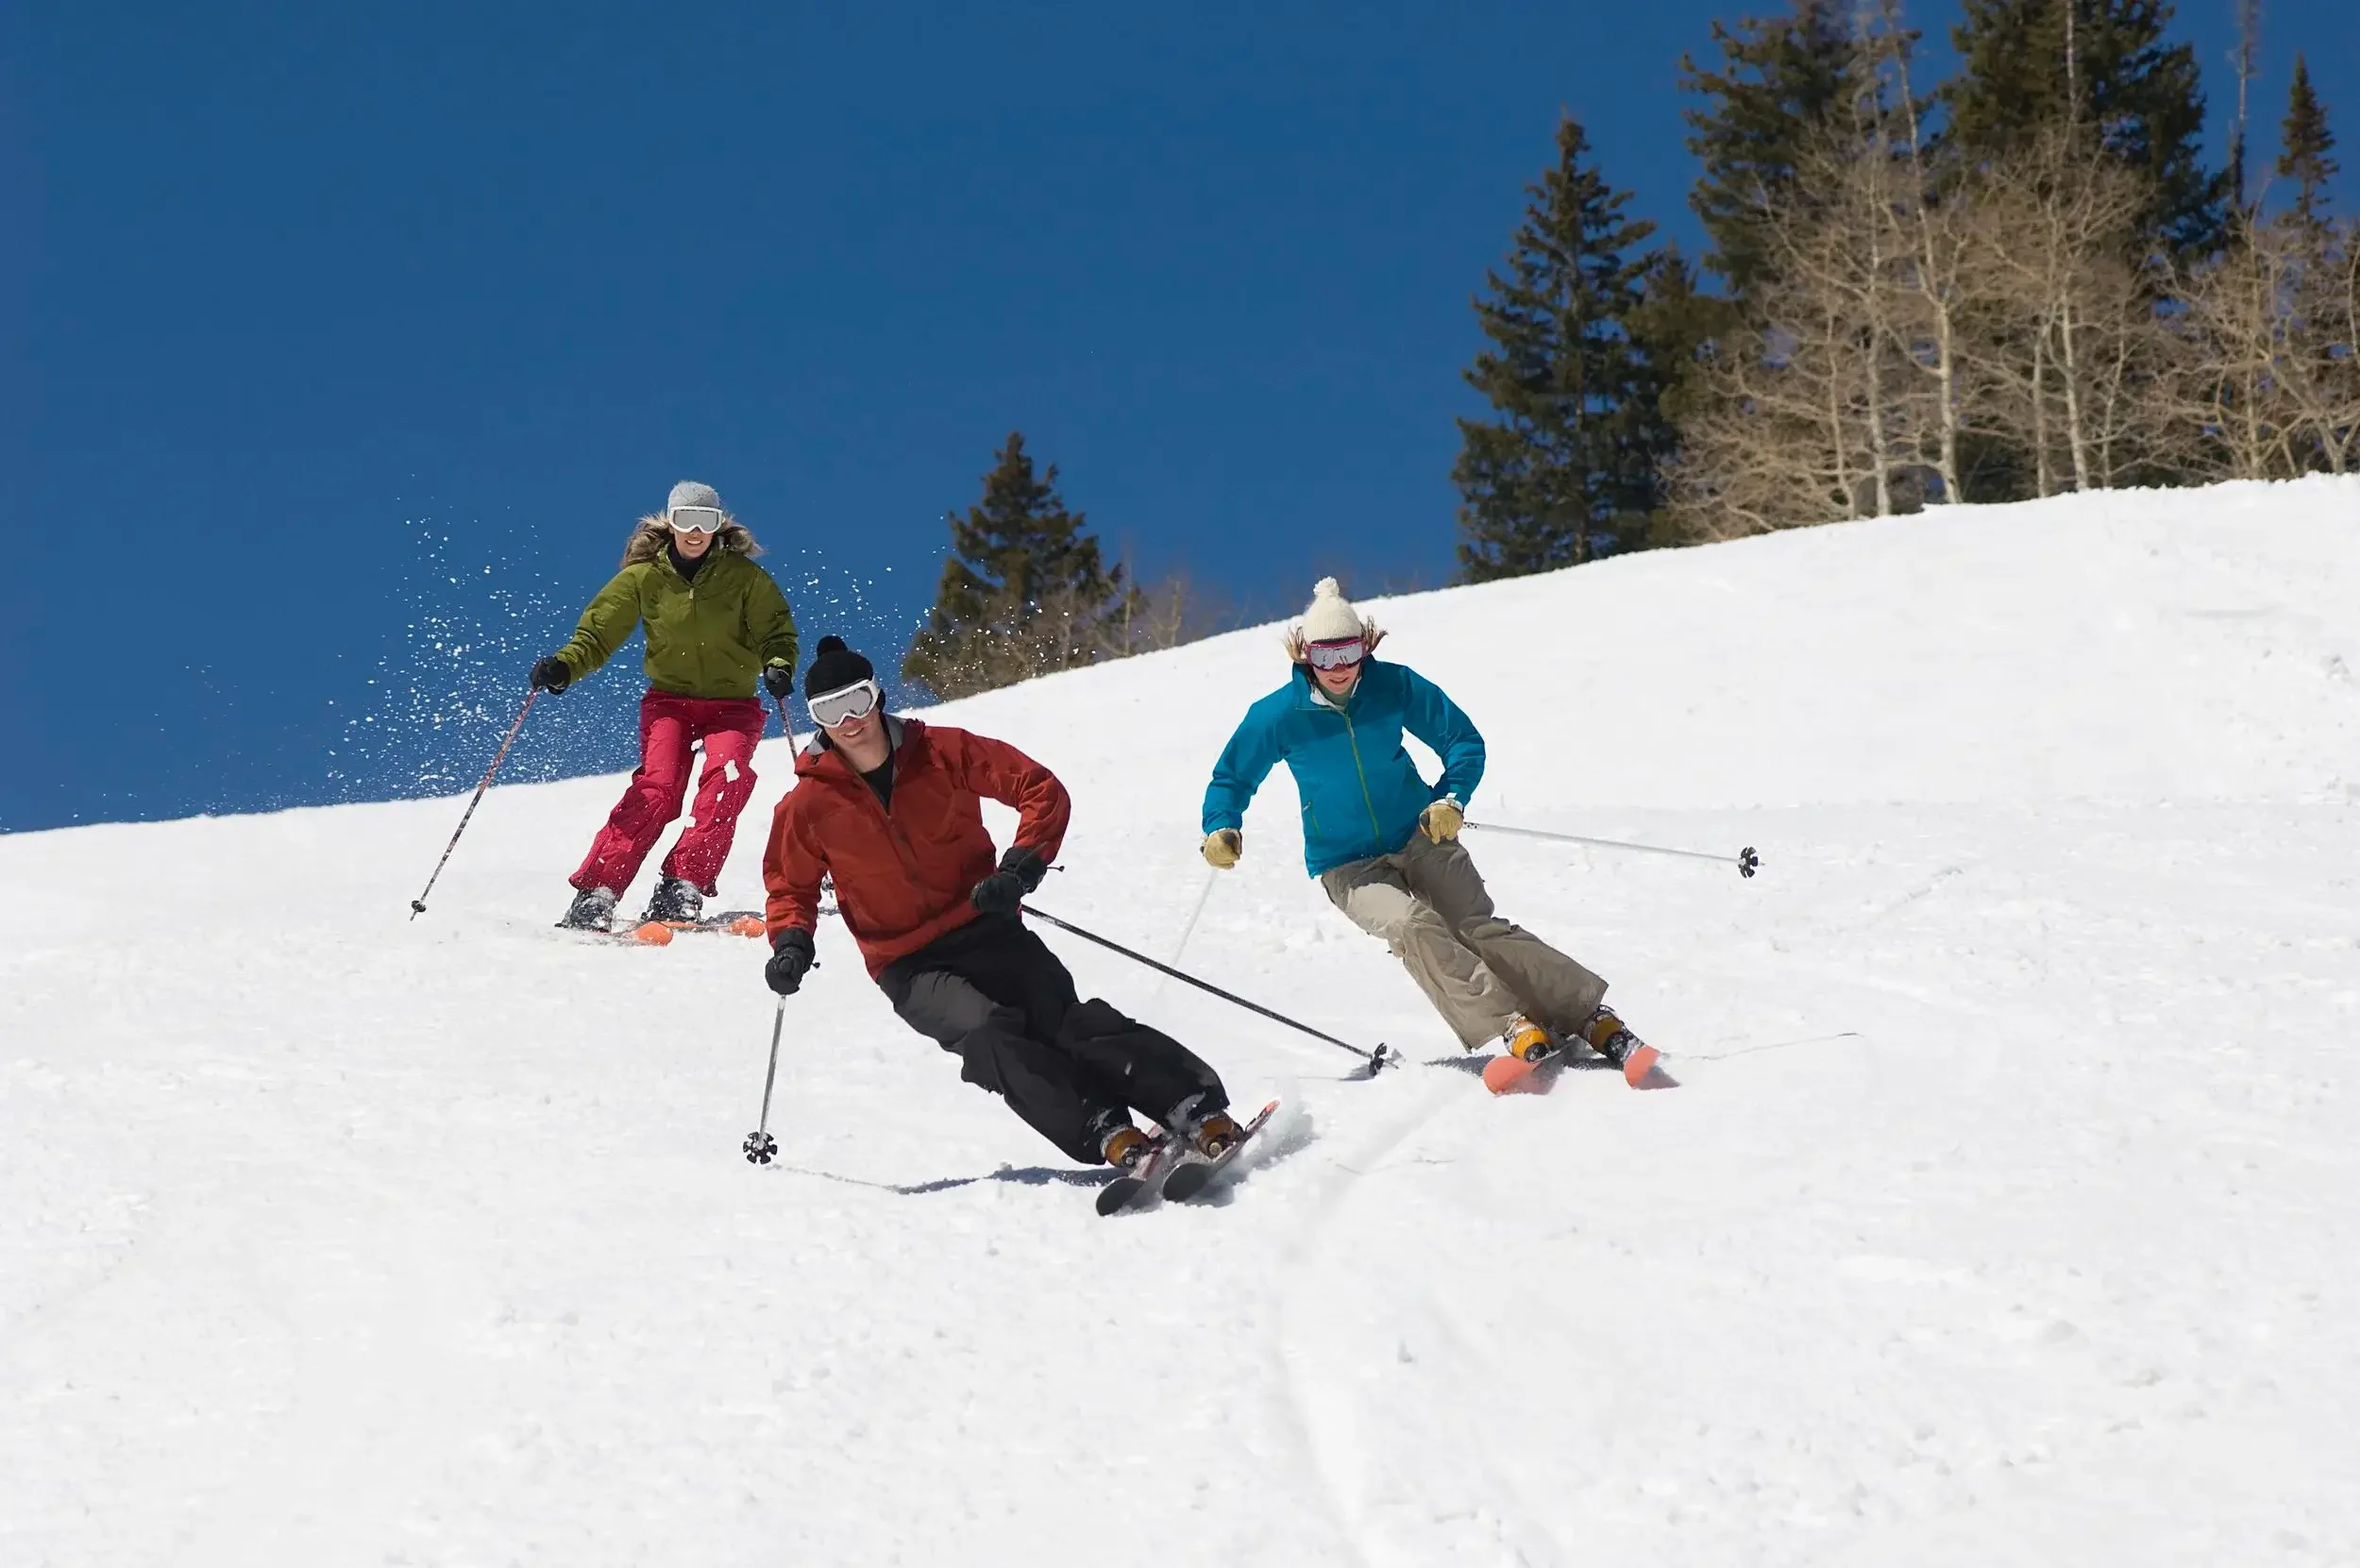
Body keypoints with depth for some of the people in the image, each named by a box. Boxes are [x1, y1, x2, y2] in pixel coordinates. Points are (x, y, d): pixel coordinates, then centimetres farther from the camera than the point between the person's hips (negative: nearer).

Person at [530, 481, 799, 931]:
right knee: (657, 785, -22)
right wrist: (565, 665, -19)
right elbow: (599, 630, -1)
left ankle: (682, 889, -27)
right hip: (669, 698, 0)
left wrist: (777, 665, -18)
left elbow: (777, 630, 4)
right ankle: (595, 893, -23)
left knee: (726, 779, -27)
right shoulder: (645, 576, -2)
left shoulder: (743, 576, -4)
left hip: (732, 704, 0)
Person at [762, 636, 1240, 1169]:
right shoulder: (809, 805, -2)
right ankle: (1109, 1136, -36)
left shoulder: (941, 752, -3)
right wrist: (791, 941, -5)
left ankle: (1199, 1111, -26)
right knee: (988, 1033, -28)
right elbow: (792, 886, 15)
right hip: (910, 966, 0)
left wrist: (1022, 865, -13)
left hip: (987, 930, 0)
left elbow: (1042, 790, 1)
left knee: (1067, 1020, -21)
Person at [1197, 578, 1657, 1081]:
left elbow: (1464, 741, 3)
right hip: (1348, 868, -1)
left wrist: (1451, 798, -14)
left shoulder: (1395, 686, -7)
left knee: (1480, 928, -17)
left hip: (1421, 838, 1)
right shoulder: (1277, 717, -10)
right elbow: (1232, 778, 5)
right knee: (1413, 926, -29)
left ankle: (1595, 1020, -17)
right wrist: (1221, 831, -14)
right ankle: (1511, 1026, -36)